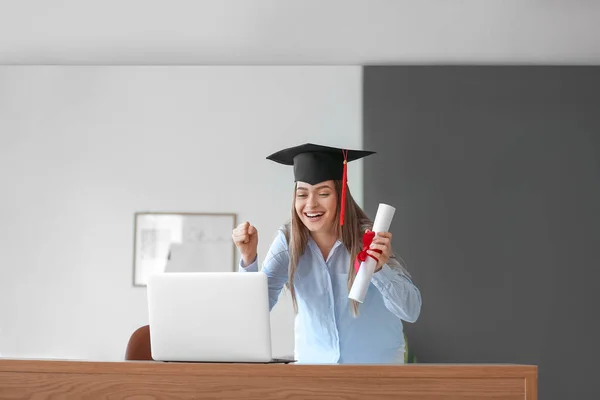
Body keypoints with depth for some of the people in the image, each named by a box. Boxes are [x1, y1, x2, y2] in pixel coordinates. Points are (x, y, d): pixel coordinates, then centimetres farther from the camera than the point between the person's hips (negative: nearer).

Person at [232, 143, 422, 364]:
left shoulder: (369, 238, -12)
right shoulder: (289, 239, -6)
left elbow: (411, 311, -17)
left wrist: (379, 268, -32)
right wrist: (249, 259, -22)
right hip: (313, 361, 1)